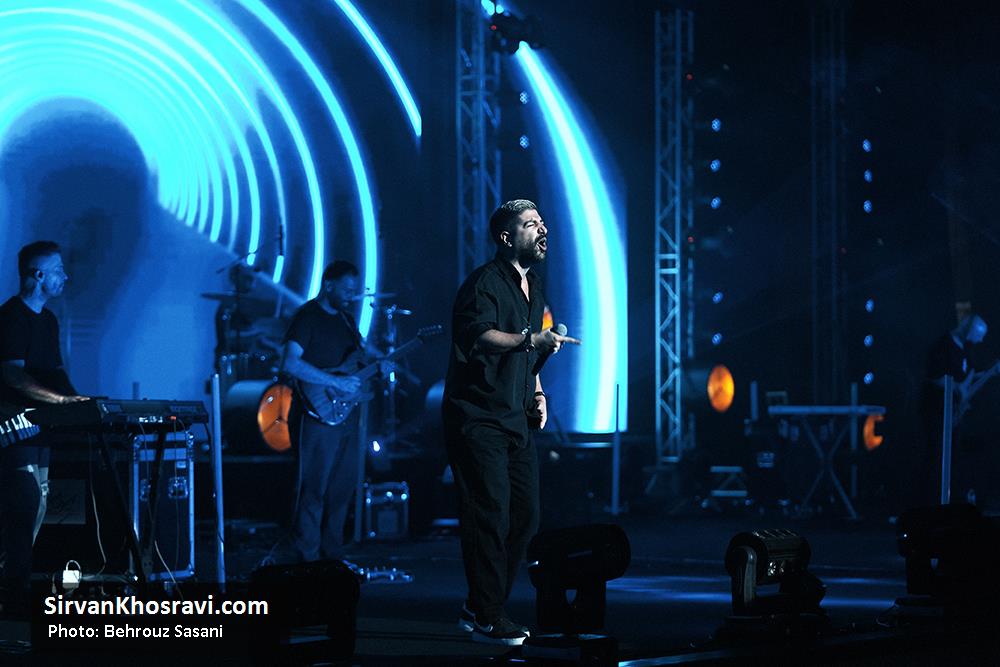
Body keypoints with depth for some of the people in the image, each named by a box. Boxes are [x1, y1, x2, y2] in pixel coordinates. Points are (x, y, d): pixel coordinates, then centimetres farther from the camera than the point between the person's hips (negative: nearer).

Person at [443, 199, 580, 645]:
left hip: (515, 420, 9)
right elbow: (480, 335, -30)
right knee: (491, 516, -11)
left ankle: (481, 608, 18)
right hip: (477, 418, -9)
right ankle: (486, 619, -5)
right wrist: (530, 340, -42)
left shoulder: (532, 287, 17)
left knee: (524, 515, 7)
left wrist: (536, 391, 17)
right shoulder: (485, 282, -12)